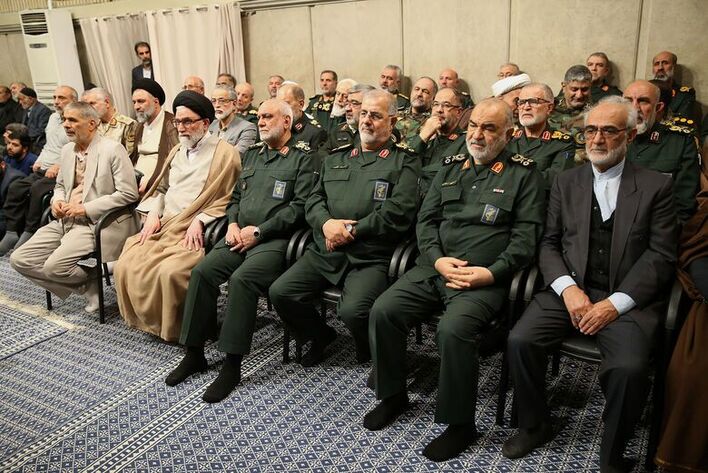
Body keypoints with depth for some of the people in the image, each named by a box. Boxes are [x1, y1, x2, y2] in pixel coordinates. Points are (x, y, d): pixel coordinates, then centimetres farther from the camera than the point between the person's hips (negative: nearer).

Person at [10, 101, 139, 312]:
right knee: (20, 259, -3)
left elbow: (128, 194, -15)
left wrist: (86, 209, -16)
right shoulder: (67, 150, 14)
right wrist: (57, 200, 3)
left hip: (96, 222, -8)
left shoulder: (112, 149, -9)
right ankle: (87, 286, 4)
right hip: (65, 220, 8)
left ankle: (92, 279, 8)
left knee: (54, 266, -24)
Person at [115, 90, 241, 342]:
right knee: (125, 267, -13)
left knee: (169, 271, -30)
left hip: (195, 232, -7)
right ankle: (148, 320, 8)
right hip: (162, 225, 7)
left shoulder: (225, 153, -3)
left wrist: (200, 220, -16)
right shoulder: (177, 151, 22)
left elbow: (229, 199, -8)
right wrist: (153, 213, 6)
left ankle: (174, 327, -5)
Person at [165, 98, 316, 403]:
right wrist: (233, 224, 3)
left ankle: (232, 365, -19)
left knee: (242, 278, -31)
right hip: (240, 235, 6)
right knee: (202, 271, -16)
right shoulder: (252, 154, 23)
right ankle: (194, 353, -3)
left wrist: (258, 231, -13)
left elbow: (300, 206, -9)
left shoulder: (302, 158, 1)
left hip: (274, 238, -6)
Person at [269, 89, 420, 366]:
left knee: (353, 309, -29)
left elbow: (399, 211, -9)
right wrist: (326, 223, -8)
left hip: (371, 257, -5)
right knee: (280, 292, -10)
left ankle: (373, 356, 6)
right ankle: (320, 336, 18)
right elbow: (314, 200, 15)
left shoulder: (404, 162, 4)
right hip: (324, 251, 5)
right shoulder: (336, 158, 21)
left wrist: (352, 231, -12)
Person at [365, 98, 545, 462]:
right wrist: (437, 259, -5)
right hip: (433, 268, 5)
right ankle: (392, 395, 9)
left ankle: (460, 424, -7)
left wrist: (491, 273, -15)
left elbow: (525, 236, -3)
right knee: (383, 311, -15)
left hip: (485, 279, -5)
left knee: (453, 330, -31)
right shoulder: (451, 167, 17)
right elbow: (426, 219, 13)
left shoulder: (523, 174, 4)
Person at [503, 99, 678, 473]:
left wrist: (616, 303, -14)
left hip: (628, 300, -2)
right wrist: (568, 288, -9)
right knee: (519, 341, -20)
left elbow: (661, 256, -2)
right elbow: (549, 244, 9)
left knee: (628, 368, -29)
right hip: (570, 292, 3)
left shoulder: (655, 186, 5)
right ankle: (535, 426, 7)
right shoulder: (566, 182, 13)